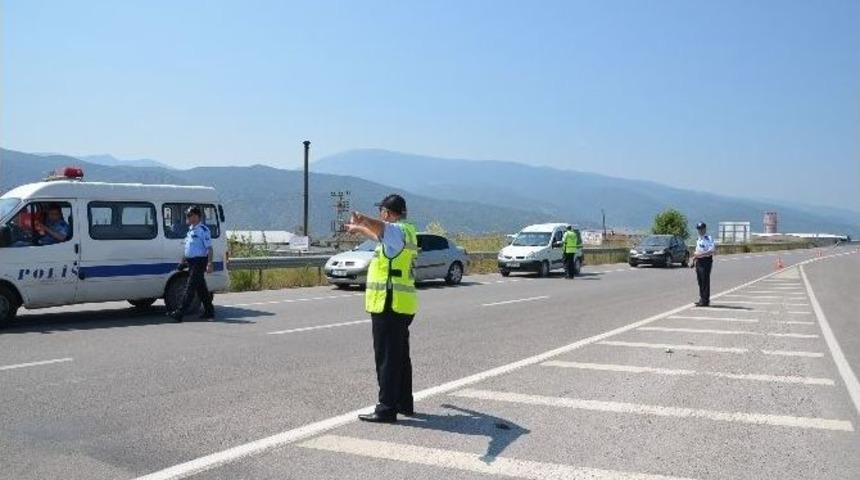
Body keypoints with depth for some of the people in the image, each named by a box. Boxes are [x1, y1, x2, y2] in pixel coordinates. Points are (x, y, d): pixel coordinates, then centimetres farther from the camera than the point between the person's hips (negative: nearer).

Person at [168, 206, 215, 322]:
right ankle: (209, 312, 21)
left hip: (199, 262, -9)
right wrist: (183, 261, 23)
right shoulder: (191, 230, 15)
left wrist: (209, 264, -23)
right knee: (201, 288, 13)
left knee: (190, 287, -10)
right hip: (191, 262, 9)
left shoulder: (203, 230, -12)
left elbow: (209, 248, -16)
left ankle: (179, 313, -11)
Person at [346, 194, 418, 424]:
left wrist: (362, 220, -57)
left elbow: (381, 227, -38)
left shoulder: (399, 231, -13)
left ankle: (387, 409, -1)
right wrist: (359, 229, 53)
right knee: (400, 357, 17)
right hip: (401, 305, 10)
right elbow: (379, 235, 38)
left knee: (387, 358, -5)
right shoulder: (406, 232, 18)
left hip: (389, 305, -10)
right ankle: (405, 403, 27)